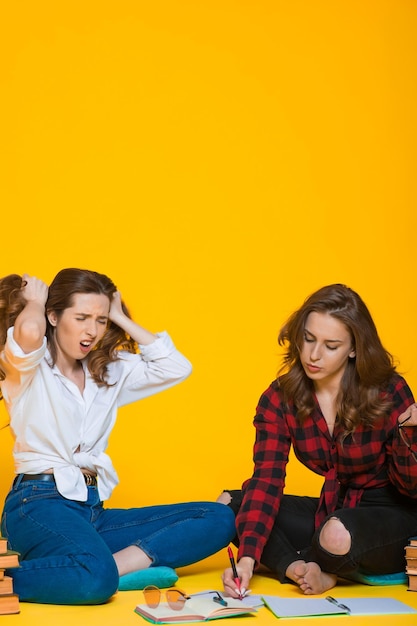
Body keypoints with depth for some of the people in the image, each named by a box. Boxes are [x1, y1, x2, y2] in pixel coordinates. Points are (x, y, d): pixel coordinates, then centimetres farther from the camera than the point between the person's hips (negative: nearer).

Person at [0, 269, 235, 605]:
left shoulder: (110, 371, 19)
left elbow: (177, 367, 7)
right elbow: (29, 332, -26)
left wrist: (121, 319, 9)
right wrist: (34, 302, -2)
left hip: (93, 509, 8)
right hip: (40, 504, -7)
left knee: (218, 518, -8)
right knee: (97, 578, -40)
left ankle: (115, 566, -24)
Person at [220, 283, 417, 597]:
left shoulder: (389, 392, -16)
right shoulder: (280, 398, -7)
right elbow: (266, 480, -17)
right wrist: (247, 557, -31)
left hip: (392, 515, -5)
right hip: (333, 510, 5)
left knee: (338, 535, -38)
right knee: (229, 503, -9)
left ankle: (294, 566, -4)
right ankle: (310, 572, -23)